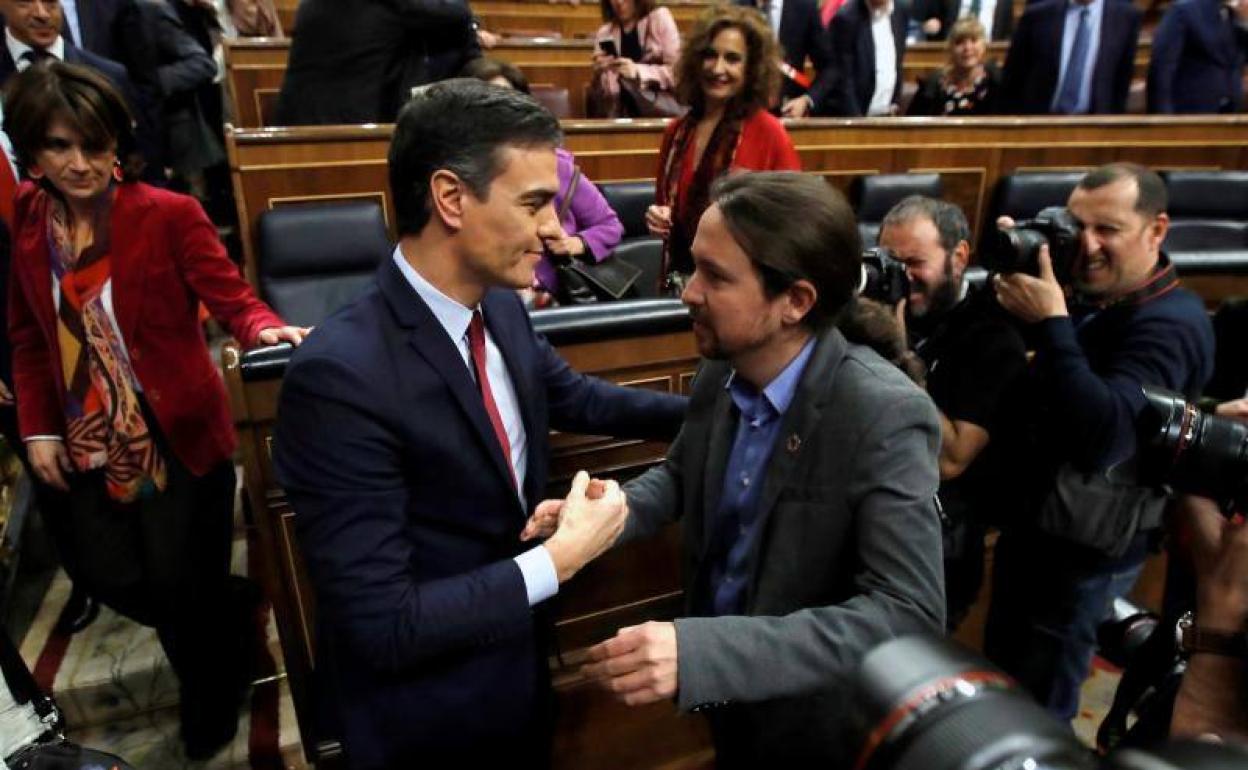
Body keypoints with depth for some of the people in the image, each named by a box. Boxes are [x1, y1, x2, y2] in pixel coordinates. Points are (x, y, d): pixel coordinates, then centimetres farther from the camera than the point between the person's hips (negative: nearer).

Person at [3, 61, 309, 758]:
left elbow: (233, 297, -14)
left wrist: (266, 329, -37)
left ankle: (214, 701, 34)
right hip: (91, 440, 5)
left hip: (180, 435, -5)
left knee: (178, 586, 2)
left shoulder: (170, 214, -14)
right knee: (114, 580, 7)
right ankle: (235, 611, 40)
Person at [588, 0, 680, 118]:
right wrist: (598, 74, -12)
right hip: (623, 115, 3)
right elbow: (601, 95, 9)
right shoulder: (604, 34, 10)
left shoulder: (660, 17, 3)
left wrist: (638, 72, -19)